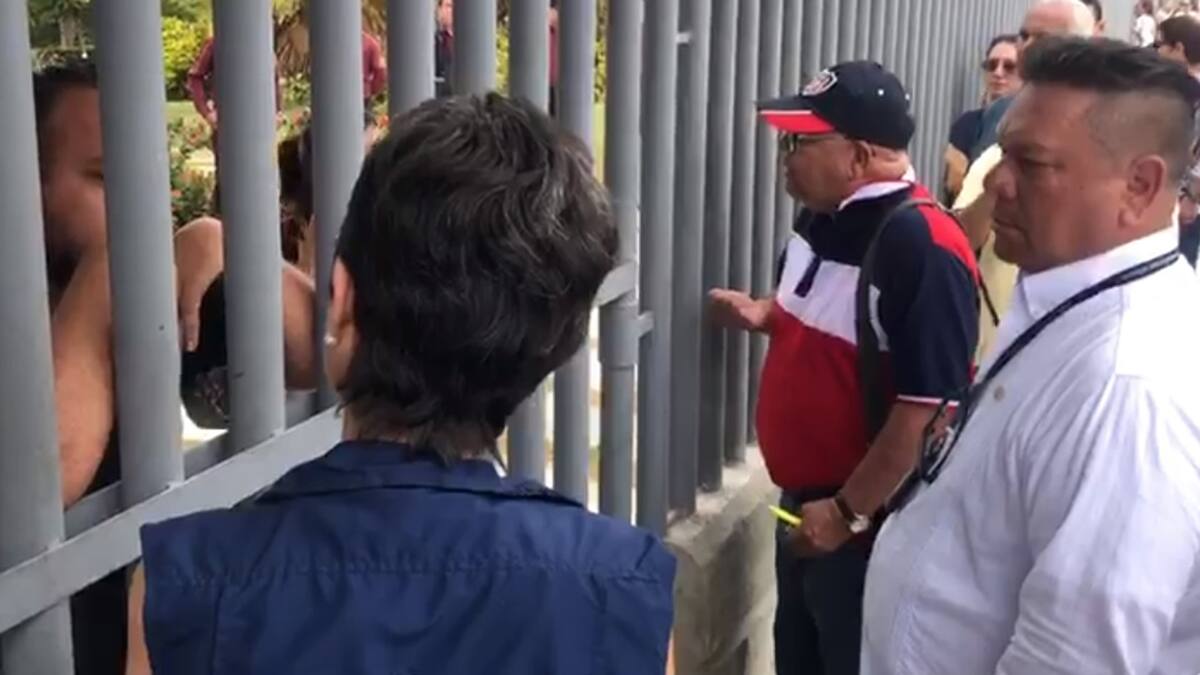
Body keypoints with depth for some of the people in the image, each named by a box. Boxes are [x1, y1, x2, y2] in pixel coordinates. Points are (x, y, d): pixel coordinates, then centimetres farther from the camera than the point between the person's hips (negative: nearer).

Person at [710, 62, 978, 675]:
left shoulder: (923, 247, -26)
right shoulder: (821, 216, 3)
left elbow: (928, 410, -27)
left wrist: (848, 512, -21)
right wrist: (762, 315, 2)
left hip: (866, 521, -9)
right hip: (802, 500, 9)